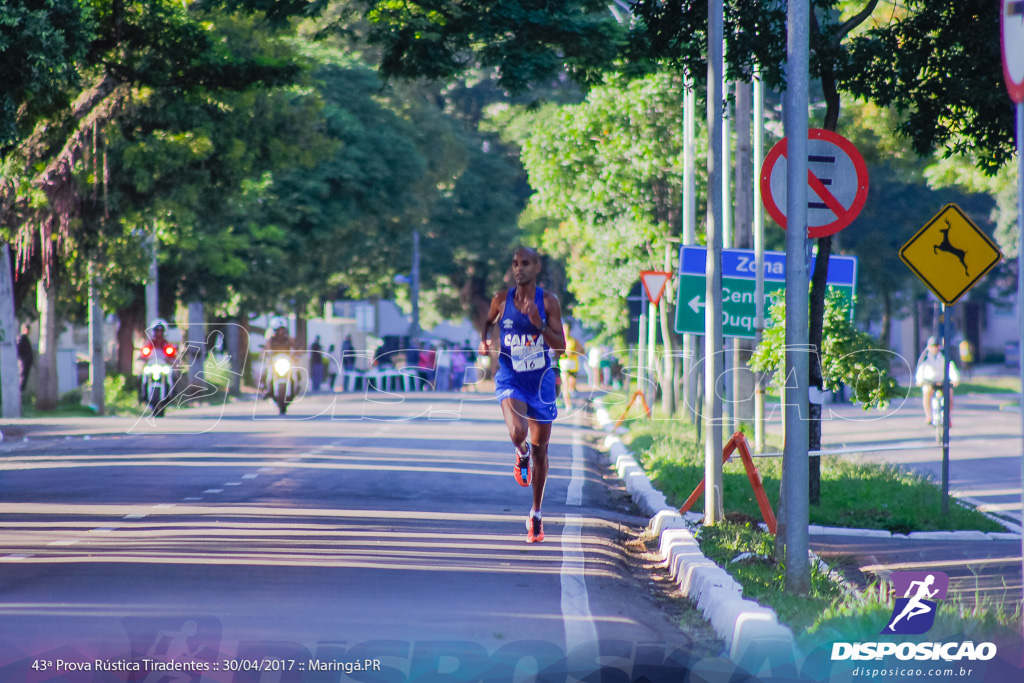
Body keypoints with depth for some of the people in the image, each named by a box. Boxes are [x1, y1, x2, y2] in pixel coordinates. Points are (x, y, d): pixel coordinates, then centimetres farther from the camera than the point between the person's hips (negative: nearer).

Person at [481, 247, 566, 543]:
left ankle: (536, 514, 25)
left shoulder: (547, 302, -7)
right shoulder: (502, 300, -4)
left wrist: (539, 324, -24)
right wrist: (484, 341, -4)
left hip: (541, 380, 1)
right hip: (510, 379, -1)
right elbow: (488, 323, 17)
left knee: (540, 449, 10)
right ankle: (522, 455, 11)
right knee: (517, 434, -29)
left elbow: (561, 346, -10)